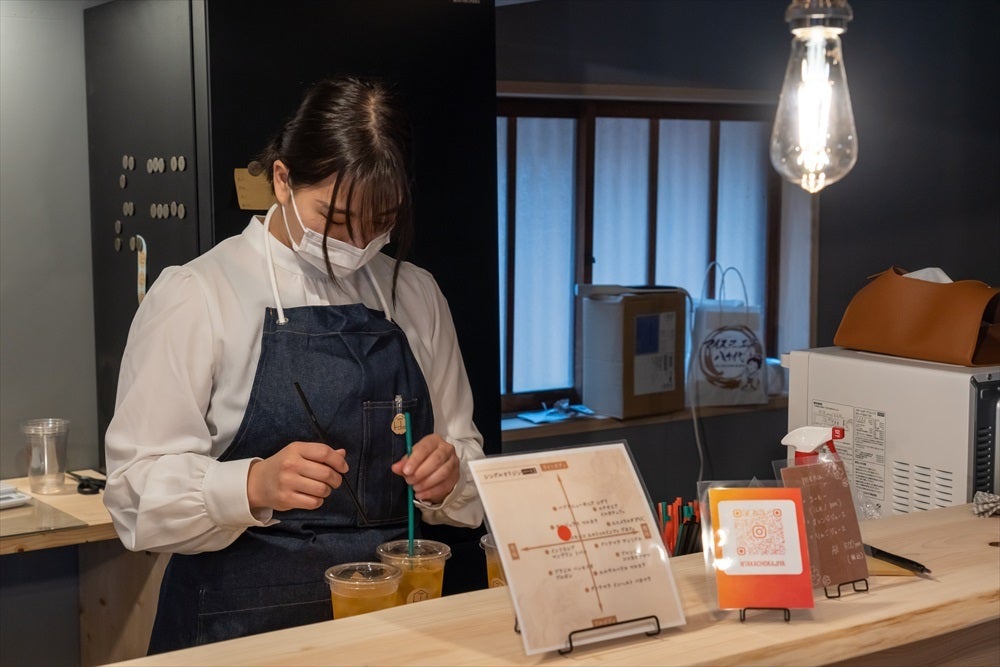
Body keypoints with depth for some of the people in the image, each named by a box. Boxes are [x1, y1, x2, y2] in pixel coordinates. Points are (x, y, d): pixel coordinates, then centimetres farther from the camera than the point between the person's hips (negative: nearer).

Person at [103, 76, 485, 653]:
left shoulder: (416, 296, 11)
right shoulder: (194, 296, -2)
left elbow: (464, 450, 17)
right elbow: (138, 487, -8)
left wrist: (447, 474, -5)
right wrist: (254, 485, -25)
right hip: (243, 623, -2)